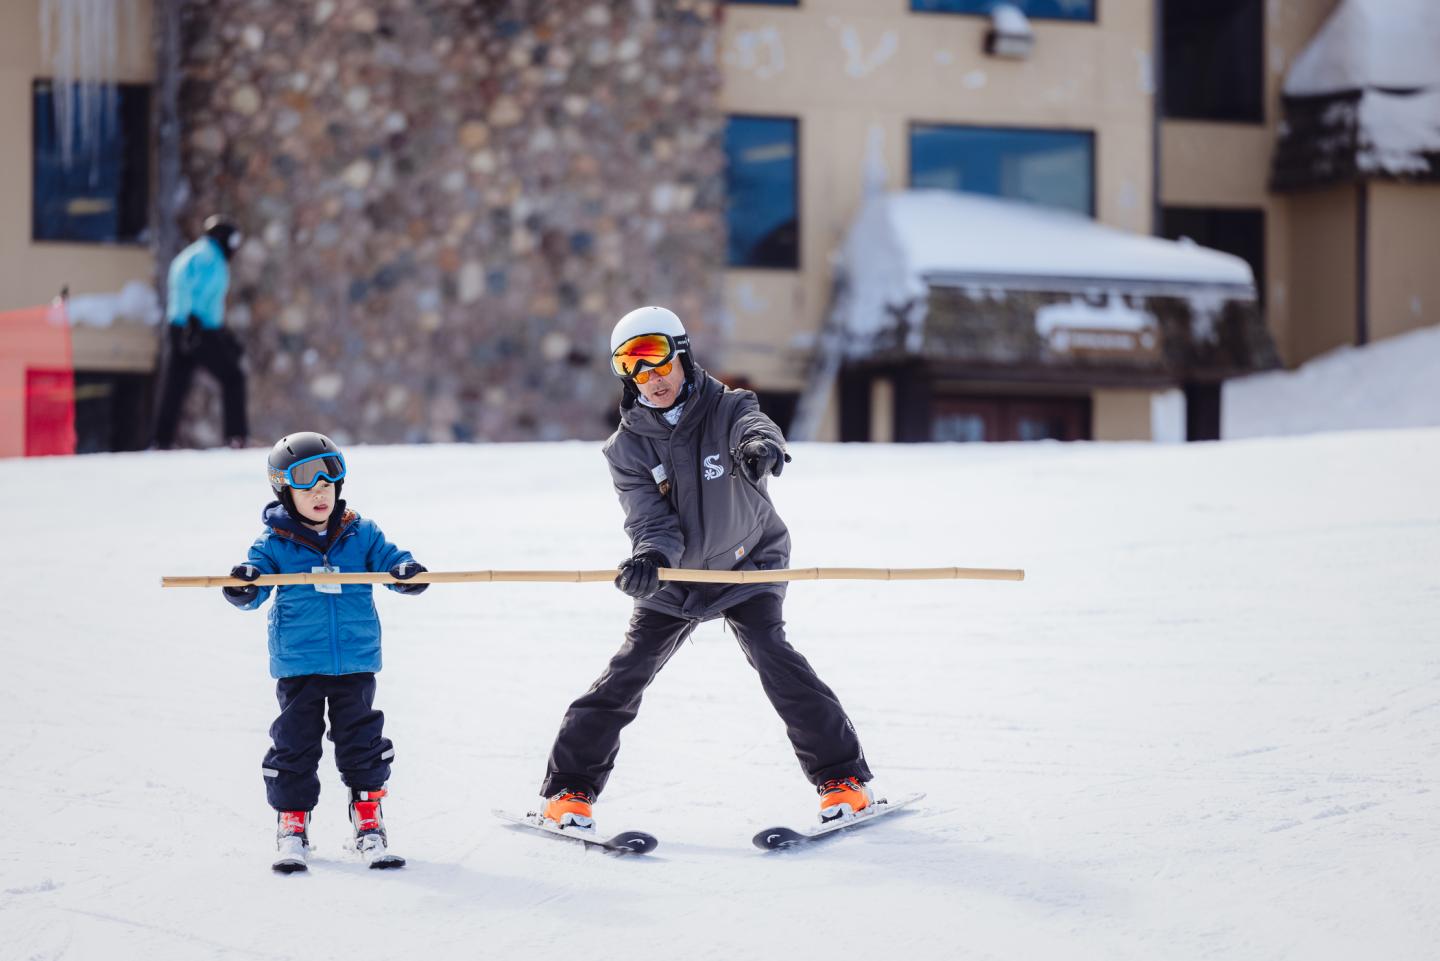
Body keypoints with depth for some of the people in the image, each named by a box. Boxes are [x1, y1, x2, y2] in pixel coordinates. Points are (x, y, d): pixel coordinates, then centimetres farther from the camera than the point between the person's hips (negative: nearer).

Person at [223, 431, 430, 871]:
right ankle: (292, 826, 16)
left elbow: (388, 560, 4)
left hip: (355, 663, 1)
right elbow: (256, 581, -4)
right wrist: (243, 586, -27)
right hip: (298, 665, -1)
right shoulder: (275, 543, -1)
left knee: (362, 742, 7)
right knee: (295, 743, 4)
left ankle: (368, 825, 17)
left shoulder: (360, 534, 4)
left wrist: (407, 572, -18)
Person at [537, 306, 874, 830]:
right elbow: (651, 518, -19)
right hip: (673, 582, 2)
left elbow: (754, 427, -40)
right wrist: (650, 558, -43)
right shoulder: (627, 447, -9)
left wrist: (761, 445, -66)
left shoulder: (727, 409, -16)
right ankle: (571, 787, 5)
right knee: (627, 672, -6)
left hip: (746, 569, -2)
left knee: (772, 656, -21)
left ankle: (841, 778, -13)